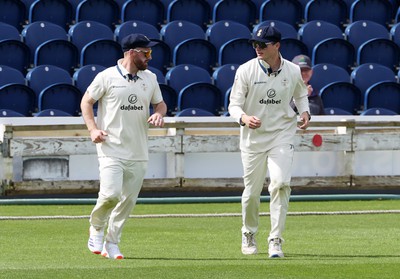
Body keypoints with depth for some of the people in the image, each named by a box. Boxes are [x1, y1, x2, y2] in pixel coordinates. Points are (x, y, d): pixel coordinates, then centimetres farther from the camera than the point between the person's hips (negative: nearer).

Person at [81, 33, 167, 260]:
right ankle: (96, 230, 8)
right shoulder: (107, 77, -4)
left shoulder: (150, 78, 10)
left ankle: (111, 243, 16)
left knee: (129, 199, 3)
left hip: (138, 153, 5)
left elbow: (160, 103, 23)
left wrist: (159, 114, -2)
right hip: (112, 150, -5)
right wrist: (93, 129, -10)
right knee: (111, 193, -19)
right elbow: (87, 101, 4)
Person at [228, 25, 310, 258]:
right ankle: (249, 234, 32)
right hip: (253, 137, 0)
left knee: (280, 183, -18)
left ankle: (275, 240, -13)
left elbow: (300, 94, 20)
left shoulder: (293, 71, -1)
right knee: (252, 191, 5)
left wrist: (305, 112, 0)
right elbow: (234, 105, -7)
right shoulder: (246, 70, -8)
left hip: (282, 136, 0)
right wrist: (244, 118, -29)